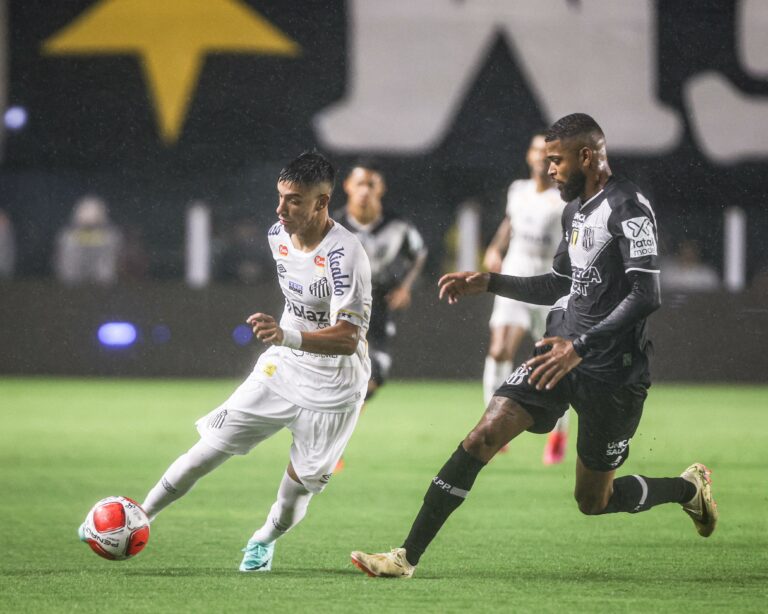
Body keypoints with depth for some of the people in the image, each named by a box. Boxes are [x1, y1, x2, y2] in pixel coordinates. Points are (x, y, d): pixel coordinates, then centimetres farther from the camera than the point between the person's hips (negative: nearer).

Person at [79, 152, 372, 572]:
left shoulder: (344, 256, -27)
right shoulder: (278, 235, -3)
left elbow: (349, 337, -35)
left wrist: (288, 336, -49)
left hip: (332, 388, -5)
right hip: (282, 367, 6)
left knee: (302, 483, 6)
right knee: (213, 445, -1)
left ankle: (265, 540, 38)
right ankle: (140, 518, 9)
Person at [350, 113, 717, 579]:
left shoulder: (628, 207, -16)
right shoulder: (575, 209, 14)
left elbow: (647, 296, -25)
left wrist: (581, 346, -28)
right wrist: (488, 283, 18)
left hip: (611, 373, -8)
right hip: (564, 351, 8)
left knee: (593, 501, 4)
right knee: (484, 436, -9)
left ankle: (690, 487, 33)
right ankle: (408, 557, -9)